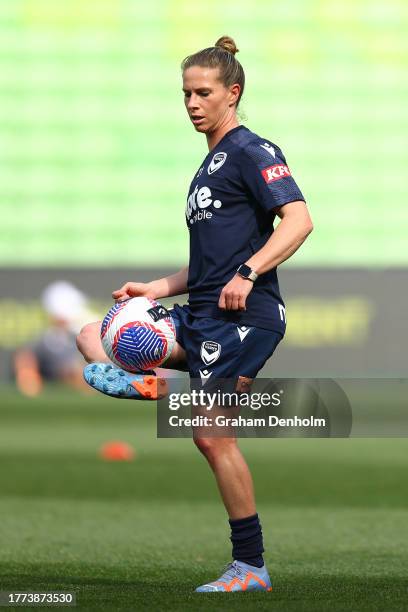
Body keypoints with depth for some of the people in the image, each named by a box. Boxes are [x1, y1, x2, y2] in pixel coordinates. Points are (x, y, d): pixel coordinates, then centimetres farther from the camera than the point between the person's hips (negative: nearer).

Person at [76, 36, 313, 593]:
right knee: (93, 335, 11)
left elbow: (298, 220, -20)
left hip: (244, 316, -10)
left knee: (213, 436, -13)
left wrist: (248, 273, -29)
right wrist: (158, 289, 18)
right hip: (204, 316, 10)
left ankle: (250, 567, -7)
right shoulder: (213, 163, 21)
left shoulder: (250, 151, -7)